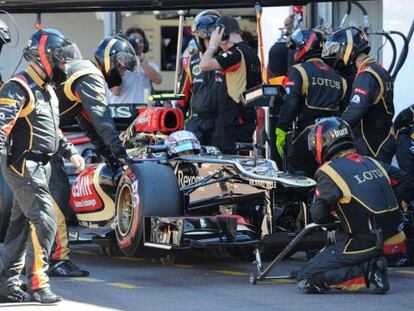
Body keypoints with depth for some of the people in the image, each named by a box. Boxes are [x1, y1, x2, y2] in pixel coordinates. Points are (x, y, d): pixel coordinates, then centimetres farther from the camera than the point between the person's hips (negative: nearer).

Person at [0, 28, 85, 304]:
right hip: (23, 165, -10)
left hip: (40, 166, 10)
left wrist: (70, 152, 28)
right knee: (44, 221, -15)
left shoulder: (48, 91, 18)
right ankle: (38, 284, -11)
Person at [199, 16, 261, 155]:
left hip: (234, 122, -10)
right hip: (249, 119, 10)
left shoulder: (236, 53, -14)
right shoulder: (251, 53, 17)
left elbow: (204, 65, -24)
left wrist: (213, 44, -10)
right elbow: (258, 88, 22)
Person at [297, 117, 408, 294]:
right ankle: (371, 266, 6)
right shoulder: (372, 163, 12)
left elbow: (318, 216, -10)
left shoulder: (328, 172, -7)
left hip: (364, 244, -7)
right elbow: (402, 181, 23)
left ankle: (367, 270, -11)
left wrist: (334, 214, 13)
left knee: (306, 280, -4)